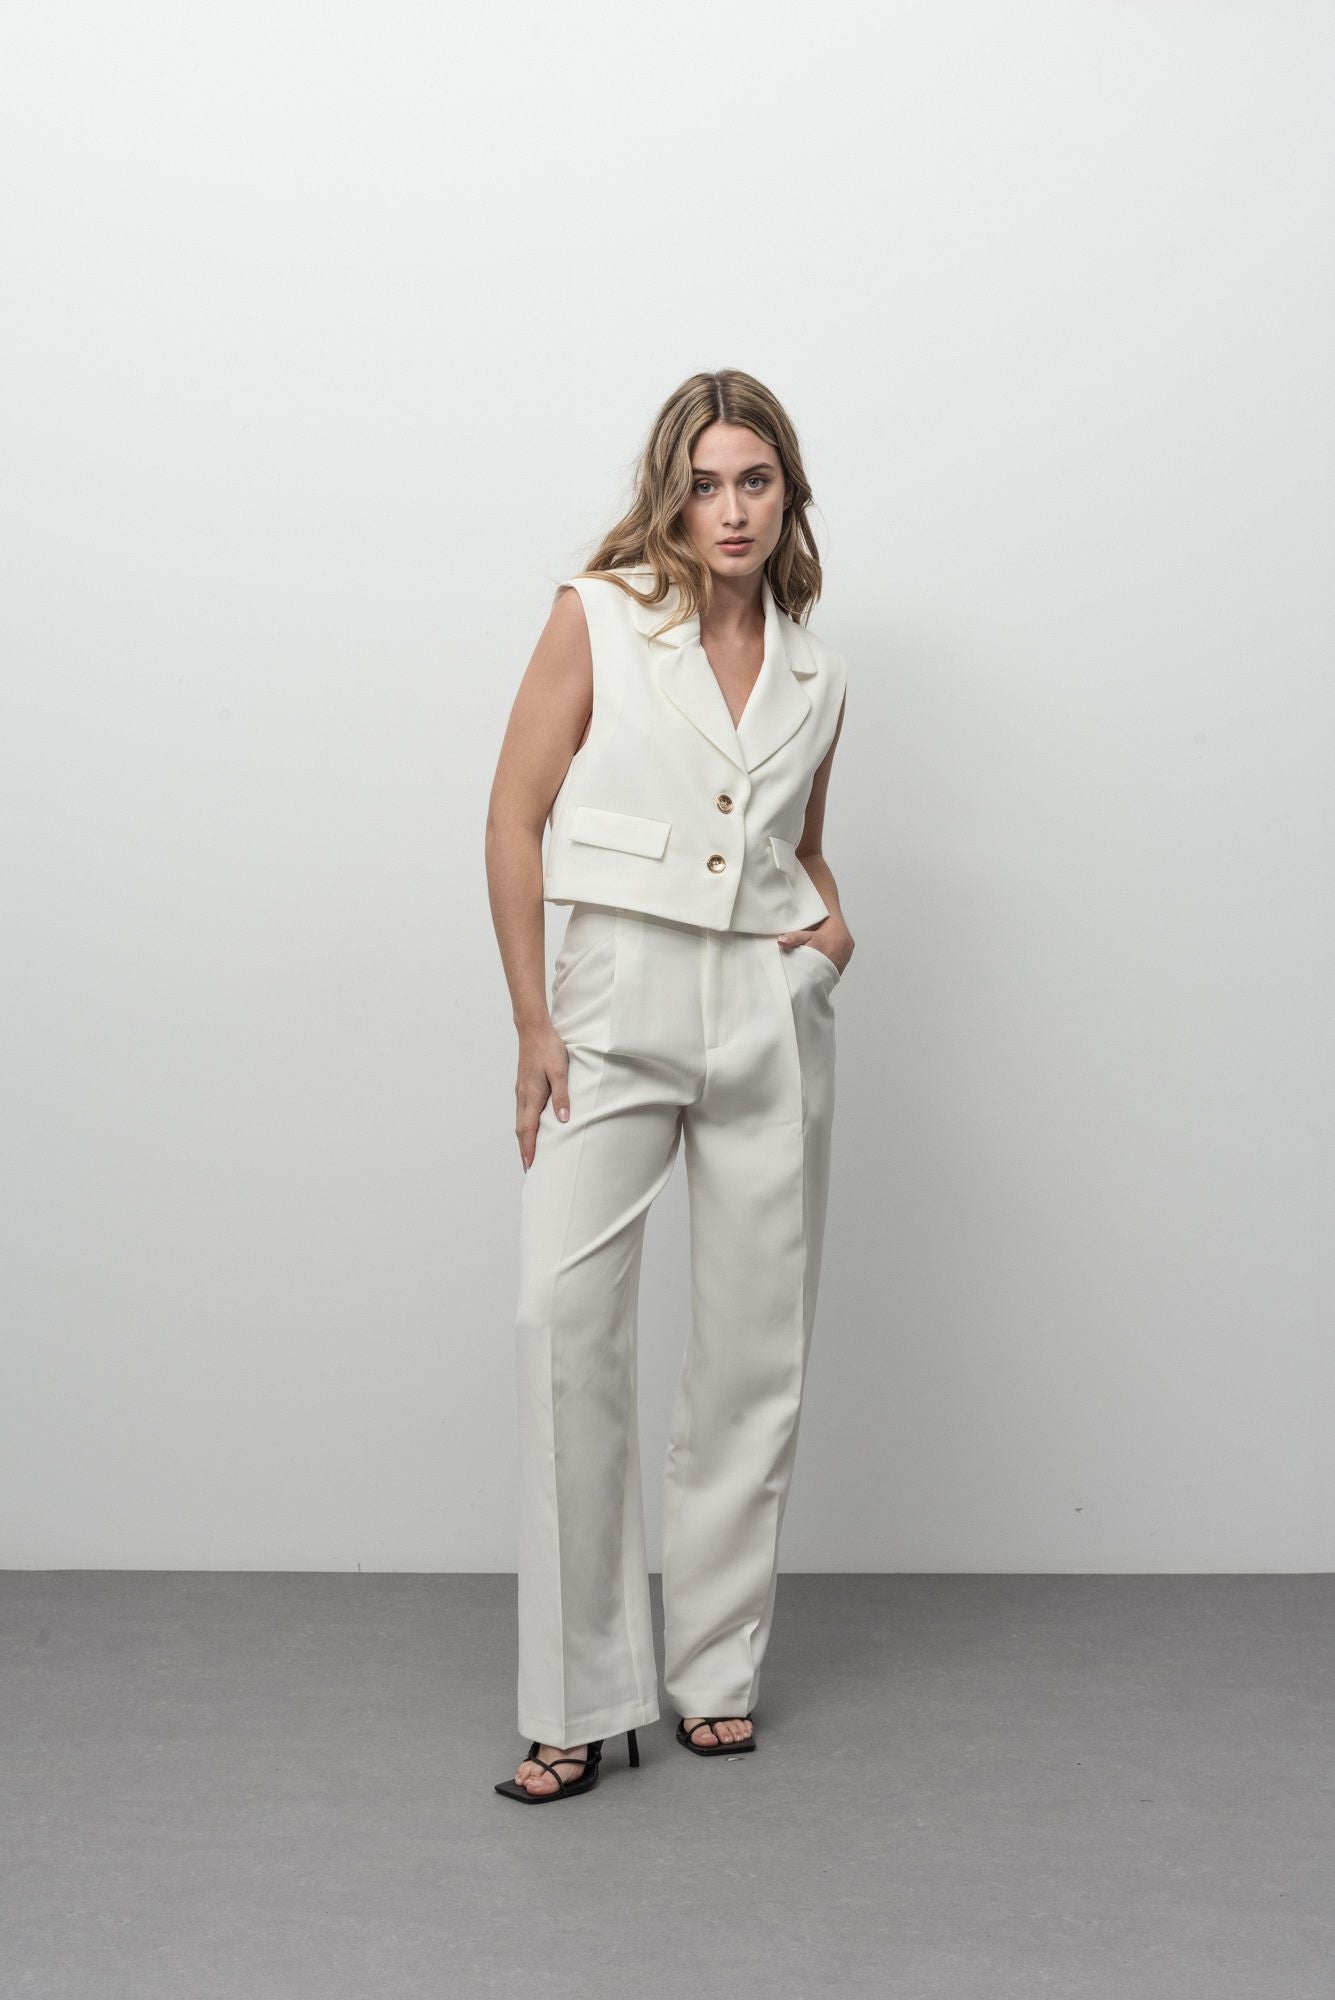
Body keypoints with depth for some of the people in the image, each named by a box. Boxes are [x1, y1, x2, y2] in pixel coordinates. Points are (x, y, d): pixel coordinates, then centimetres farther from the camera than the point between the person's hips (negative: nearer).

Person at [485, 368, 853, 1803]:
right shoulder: (598, 619, 0)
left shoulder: (817, 677, 12)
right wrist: (531, 1024, -9)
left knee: (756, 1340, 6)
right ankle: (579, 1702, -4)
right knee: (564, 1315, -14)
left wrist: (832, 926, 3)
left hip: (770, 1014, 4)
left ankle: (718, 1667, 21)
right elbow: (515, 820, -3)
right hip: (613, 1001, -3)